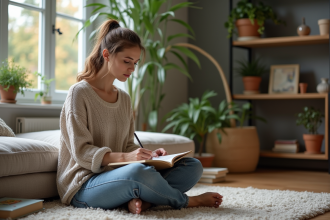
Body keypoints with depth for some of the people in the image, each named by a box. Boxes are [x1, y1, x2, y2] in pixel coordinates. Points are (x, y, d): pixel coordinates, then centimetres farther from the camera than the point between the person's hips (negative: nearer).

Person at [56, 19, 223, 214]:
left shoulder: (124, 98, 14)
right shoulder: (80, 93, -7)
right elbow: (81, 152, -14)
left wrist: (149, 155, -7)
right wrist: (124, 157, -28)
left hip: (117, 179, 7)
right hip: (83, 187, -7)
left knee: (193, 166, -6)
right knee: (136, 172, -39)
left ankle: (141, 200, -28)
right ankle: (187, 201, -11)